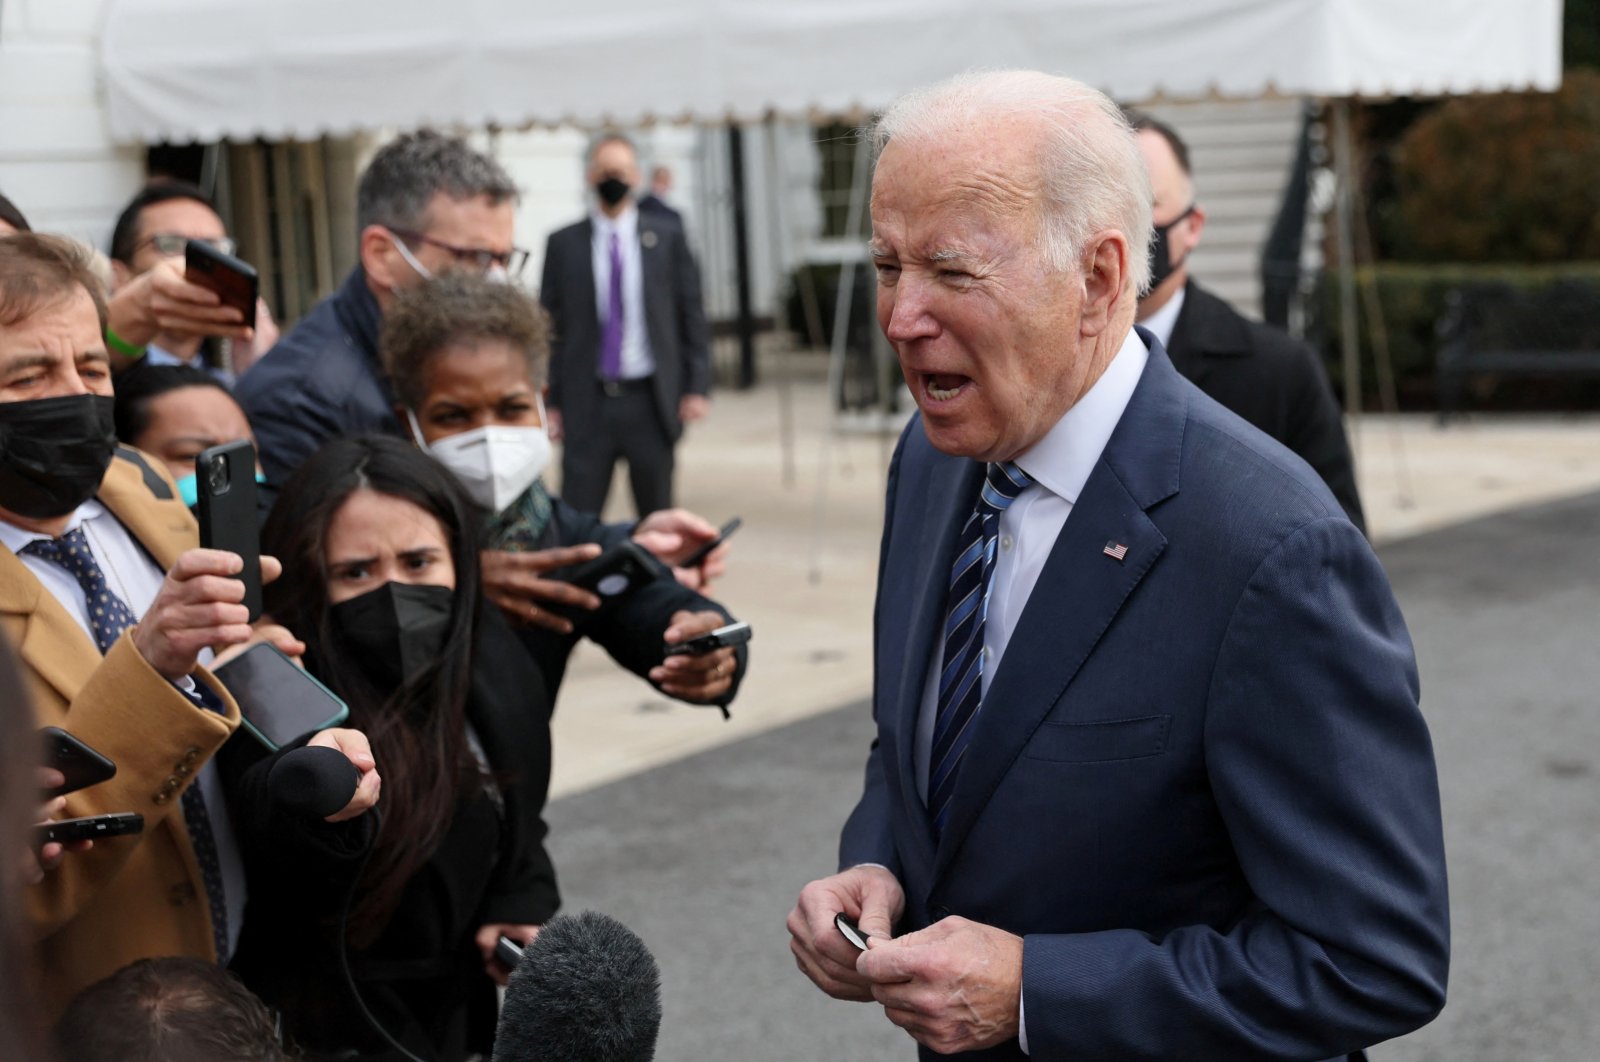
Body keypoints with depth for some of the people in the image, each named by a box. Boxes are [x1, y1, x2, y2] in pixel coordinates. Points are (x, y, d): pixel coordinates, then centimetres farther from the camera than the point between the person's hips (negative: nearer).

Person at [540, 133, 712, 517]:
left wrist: (697, 387, -2)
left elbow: (692, 316, 6)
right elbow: (550, 326, 4)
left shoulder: (668, 238, 6)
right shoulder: (563, 244, 4)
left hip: (651, 400, 1)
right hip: (586, 403, -1)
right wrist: (548, 402, 0)